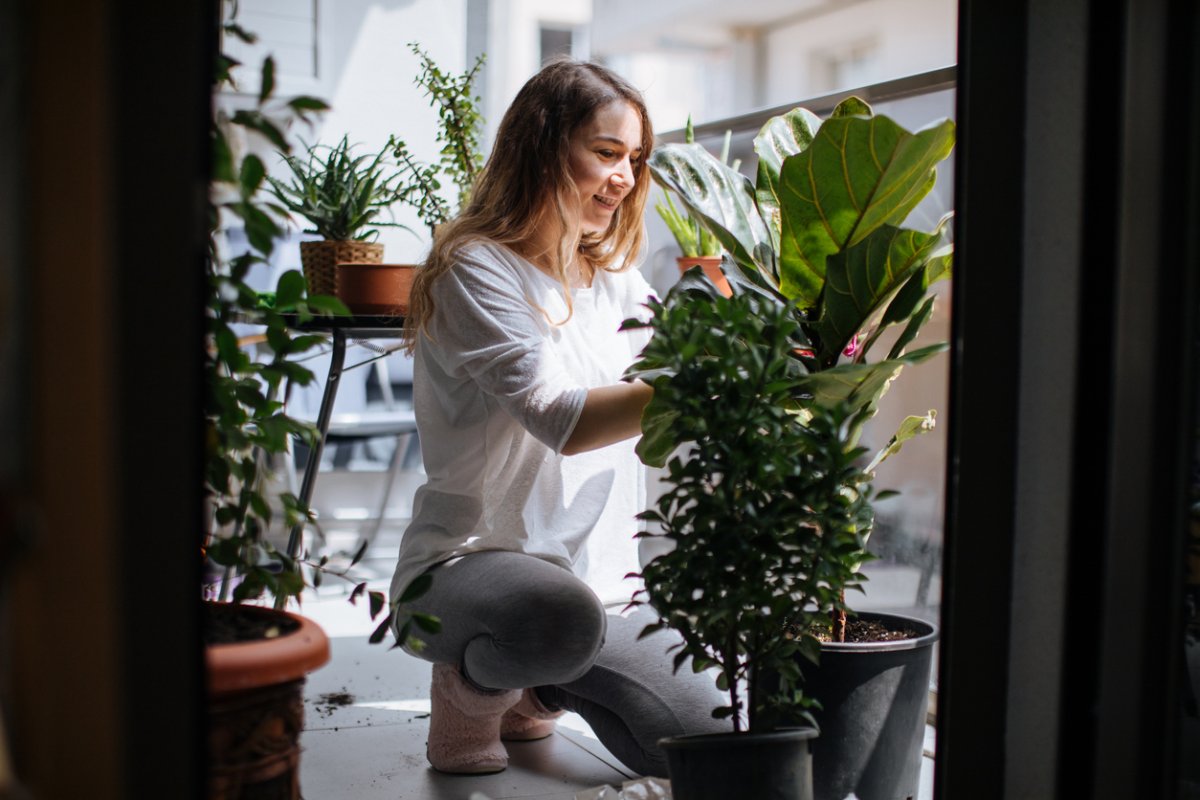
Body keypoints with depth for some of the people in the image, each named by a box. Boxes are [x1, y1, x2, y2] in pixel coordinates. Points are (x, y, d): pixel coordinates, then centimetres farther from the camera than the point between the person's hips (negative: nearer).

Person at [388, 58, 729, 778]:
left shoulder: (617, 281, 13)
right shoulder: (476, 270, -12)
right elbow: (560, 419, -26)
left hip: (597, 577, 7)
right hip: (465, 564, -7)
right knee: (561, 612, -41)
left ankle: (541, 687, 21)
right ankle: (471, 684, -4)